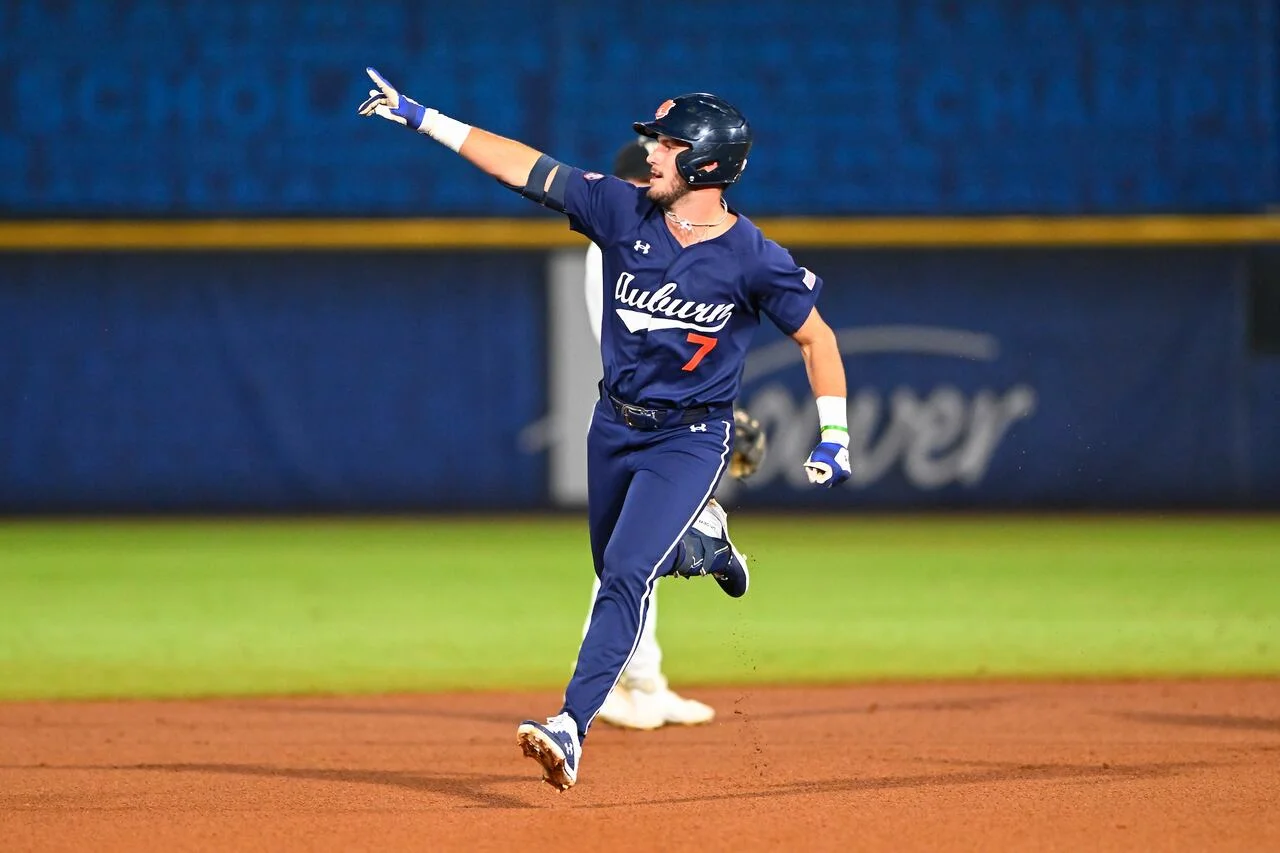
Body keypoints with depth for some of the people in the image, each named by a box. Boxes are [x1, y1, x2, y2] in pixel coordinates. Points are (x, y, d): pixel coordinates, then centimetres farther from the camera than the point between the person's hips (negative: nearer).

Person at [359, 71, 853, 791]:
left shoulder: (755, 260, -18)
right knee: (616, 565, 21)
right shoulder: (623, 211, -8)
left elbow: (817, 336, -6)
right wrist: (420, 118, -9)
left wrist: (834, 439, -12)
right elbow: (522, 166, -6)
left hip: (691, 440, -6)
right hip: (615, 426, 6)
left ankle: (572, 730, -26)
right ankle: (705, 551, 53)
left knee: (628, 572, -20)